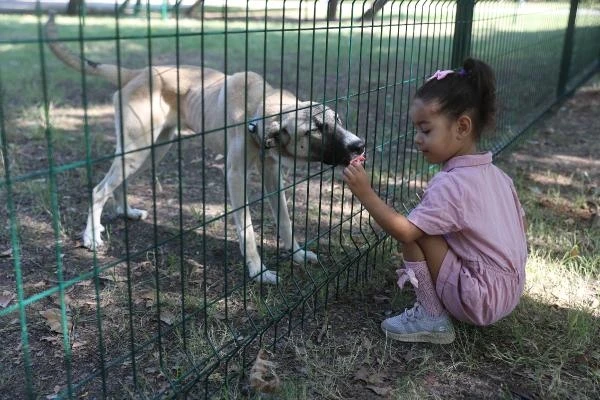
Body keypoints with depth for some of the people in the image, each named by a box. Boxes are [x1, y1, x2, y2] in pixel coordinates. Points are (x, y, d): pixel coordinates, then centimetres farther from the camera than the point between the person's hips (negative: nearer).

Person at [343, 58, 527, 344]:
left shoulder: (450, 185, -21)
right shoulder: (496, 174, 5)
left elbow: (404, 231, -28)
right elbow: (520, 225, 14)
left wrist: (365, 193, -26)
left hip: (480, 302, -9)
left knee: (415, 232, -12)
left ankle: (432, 319, -3)